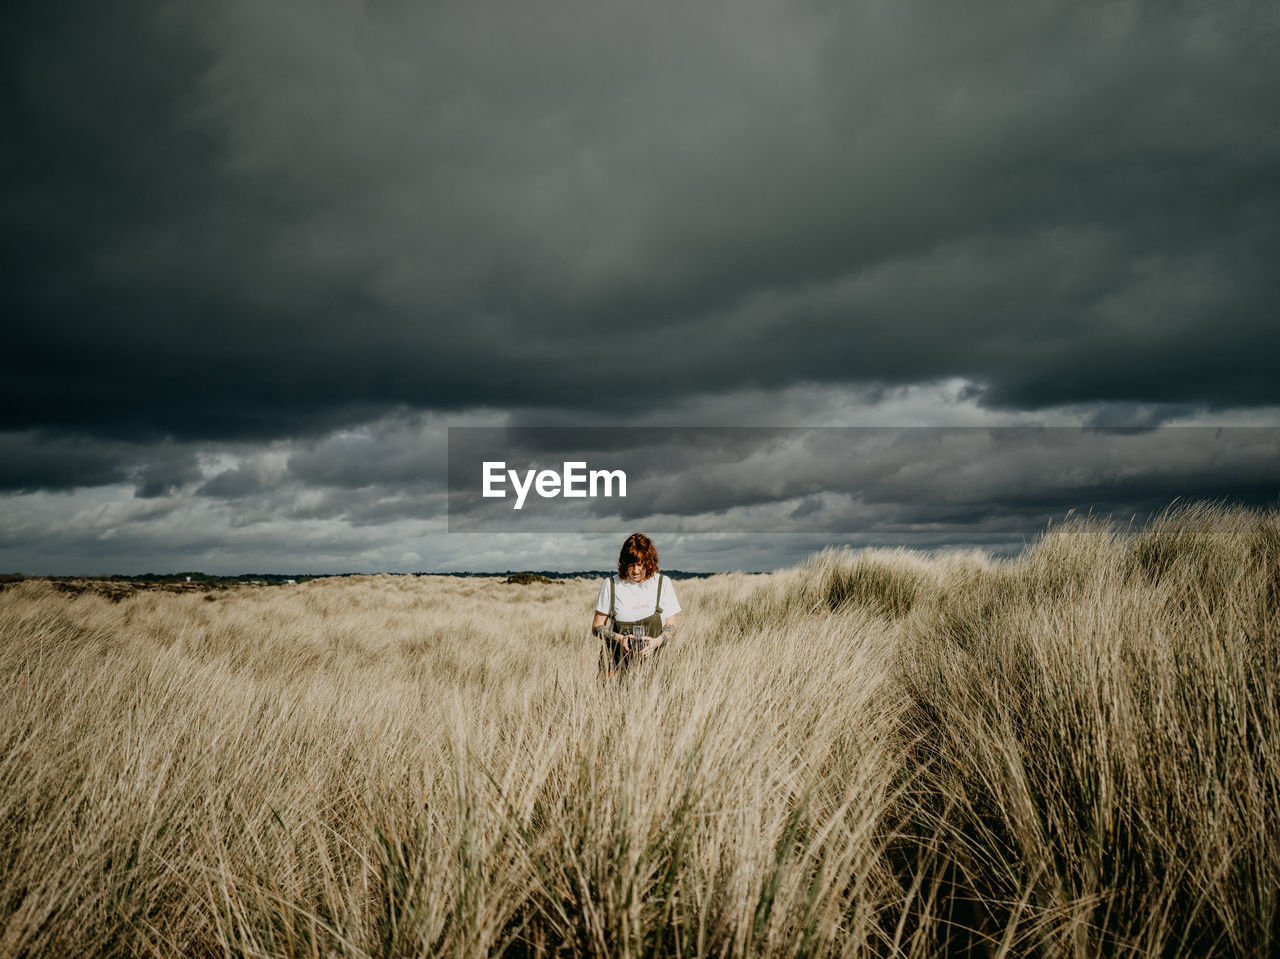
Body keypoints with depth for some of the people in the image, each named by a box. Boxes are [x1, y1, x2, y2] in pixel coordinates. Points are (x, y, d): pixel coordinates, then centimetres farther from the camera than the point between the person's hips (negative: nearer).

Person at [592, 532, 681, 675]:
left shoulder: (663, 583, 8)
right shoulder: (611, 585, 5)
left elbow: (671, 627, 9)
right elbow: (597, 627, 8)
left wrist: (657, 641, -11)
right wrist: (619, 639, -10)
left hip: (652, 657, 1)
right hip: (618, 660, 0)